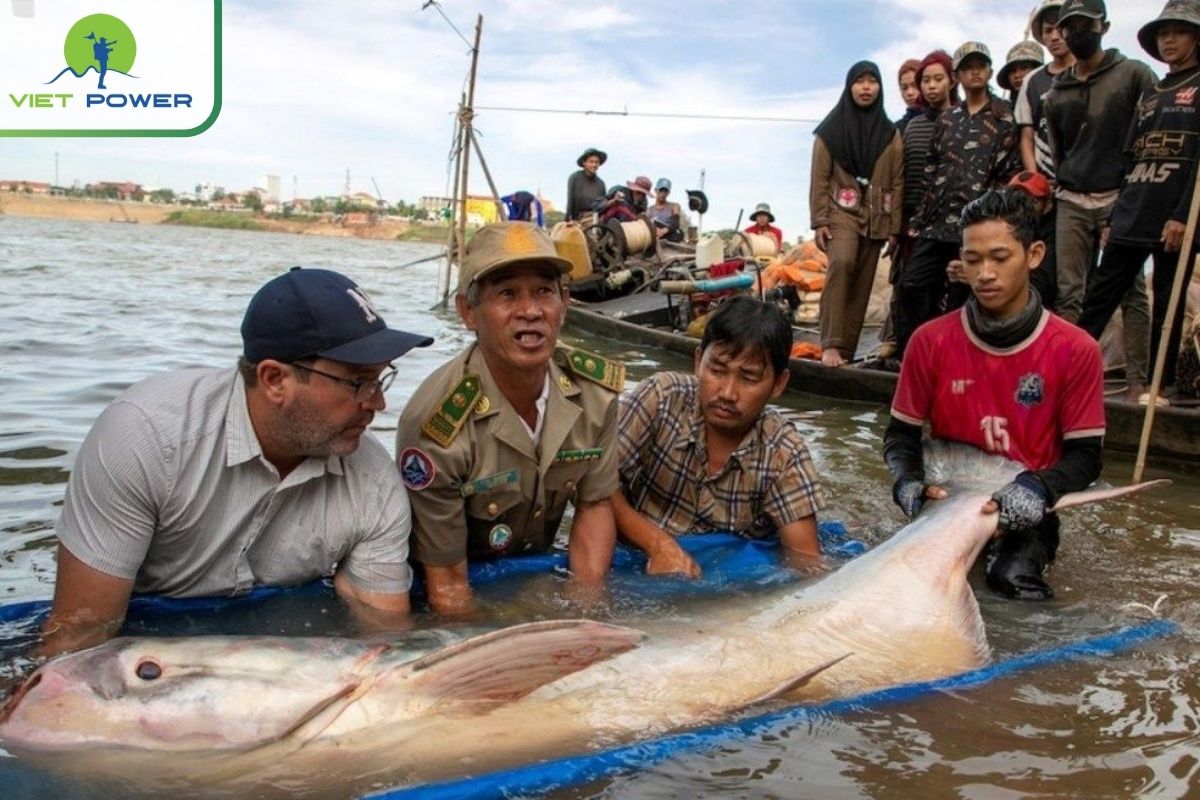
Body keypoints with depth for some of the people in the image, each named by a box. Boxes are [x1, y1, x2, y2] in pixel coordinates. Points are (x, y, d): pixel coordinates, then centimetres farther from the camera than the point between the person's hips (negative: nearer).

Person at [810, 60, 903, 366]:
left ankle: (846, 349, 6)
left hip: (875, 217, 4)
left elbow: (897, 183, 7)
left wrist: (894, 227, 2)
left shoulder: (890, 134, 9)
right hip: (841, 211, -3)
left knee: (861, 285, 0)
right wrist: (819, 221, -9)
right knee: (841, 263, -29)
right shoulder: (831, 130, 2)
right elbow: (819, 179, -1)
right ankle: (831, 344, -29)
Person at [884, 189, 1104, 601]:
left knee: (1012, 578, -27)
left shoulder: (1076, 351, -9)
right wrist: (908, 482, -18)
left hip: (1024, 510, -1)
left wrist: (1037, 489, -25)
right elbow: (901, 432, 3)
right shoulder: (931, 341, -6)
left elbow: (1085, 454, -4)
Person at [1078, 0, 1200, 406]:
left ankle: (1161, 385, 10)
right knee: (1098, 296, 1)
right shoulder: (1150, 95, 20)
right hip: (1131, 216, 5)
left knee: (1167, 304, 2)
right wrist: (1114, 216, 13)